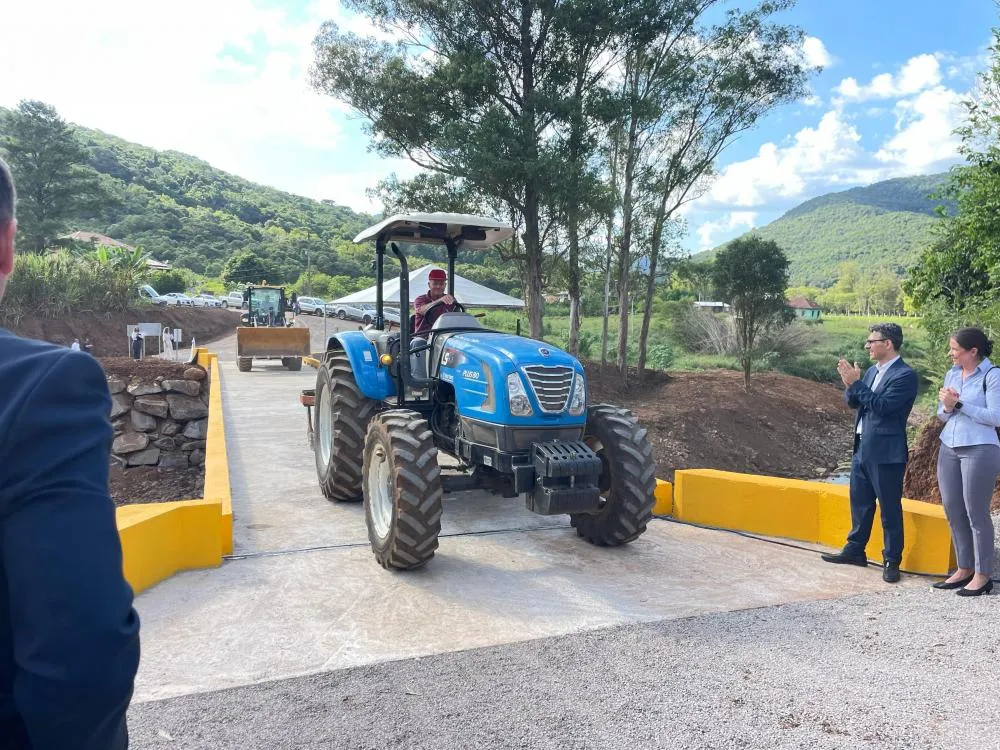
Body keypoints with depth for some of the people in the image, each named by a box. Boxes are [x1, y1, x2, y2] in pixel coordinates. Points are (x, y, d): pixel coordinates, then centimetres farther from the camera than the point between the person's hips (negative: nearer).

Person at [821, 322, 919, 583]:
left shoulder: (905, 375, -13)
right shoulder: (873, 371, 12)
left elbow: (883, 405, -23)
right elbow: (853, 402, 11)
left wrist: (856, 383, -19)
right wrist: (850, 384, -7)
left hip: (886, 453, -8)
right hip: (862, 448, 8)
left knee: (890, 508, 3)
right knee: (859, 502, 17)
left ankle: (892, 561, 15)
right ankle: (855, 550, 29)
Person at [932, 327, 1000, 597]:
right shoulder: (952, 374, 10)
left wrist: (959, 404, -17)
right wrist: (947, 407, -7)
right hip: (949, 449, 7)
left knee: (976, 513, -1)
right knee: (953, 511, 9)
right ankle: (964, 569, 20)